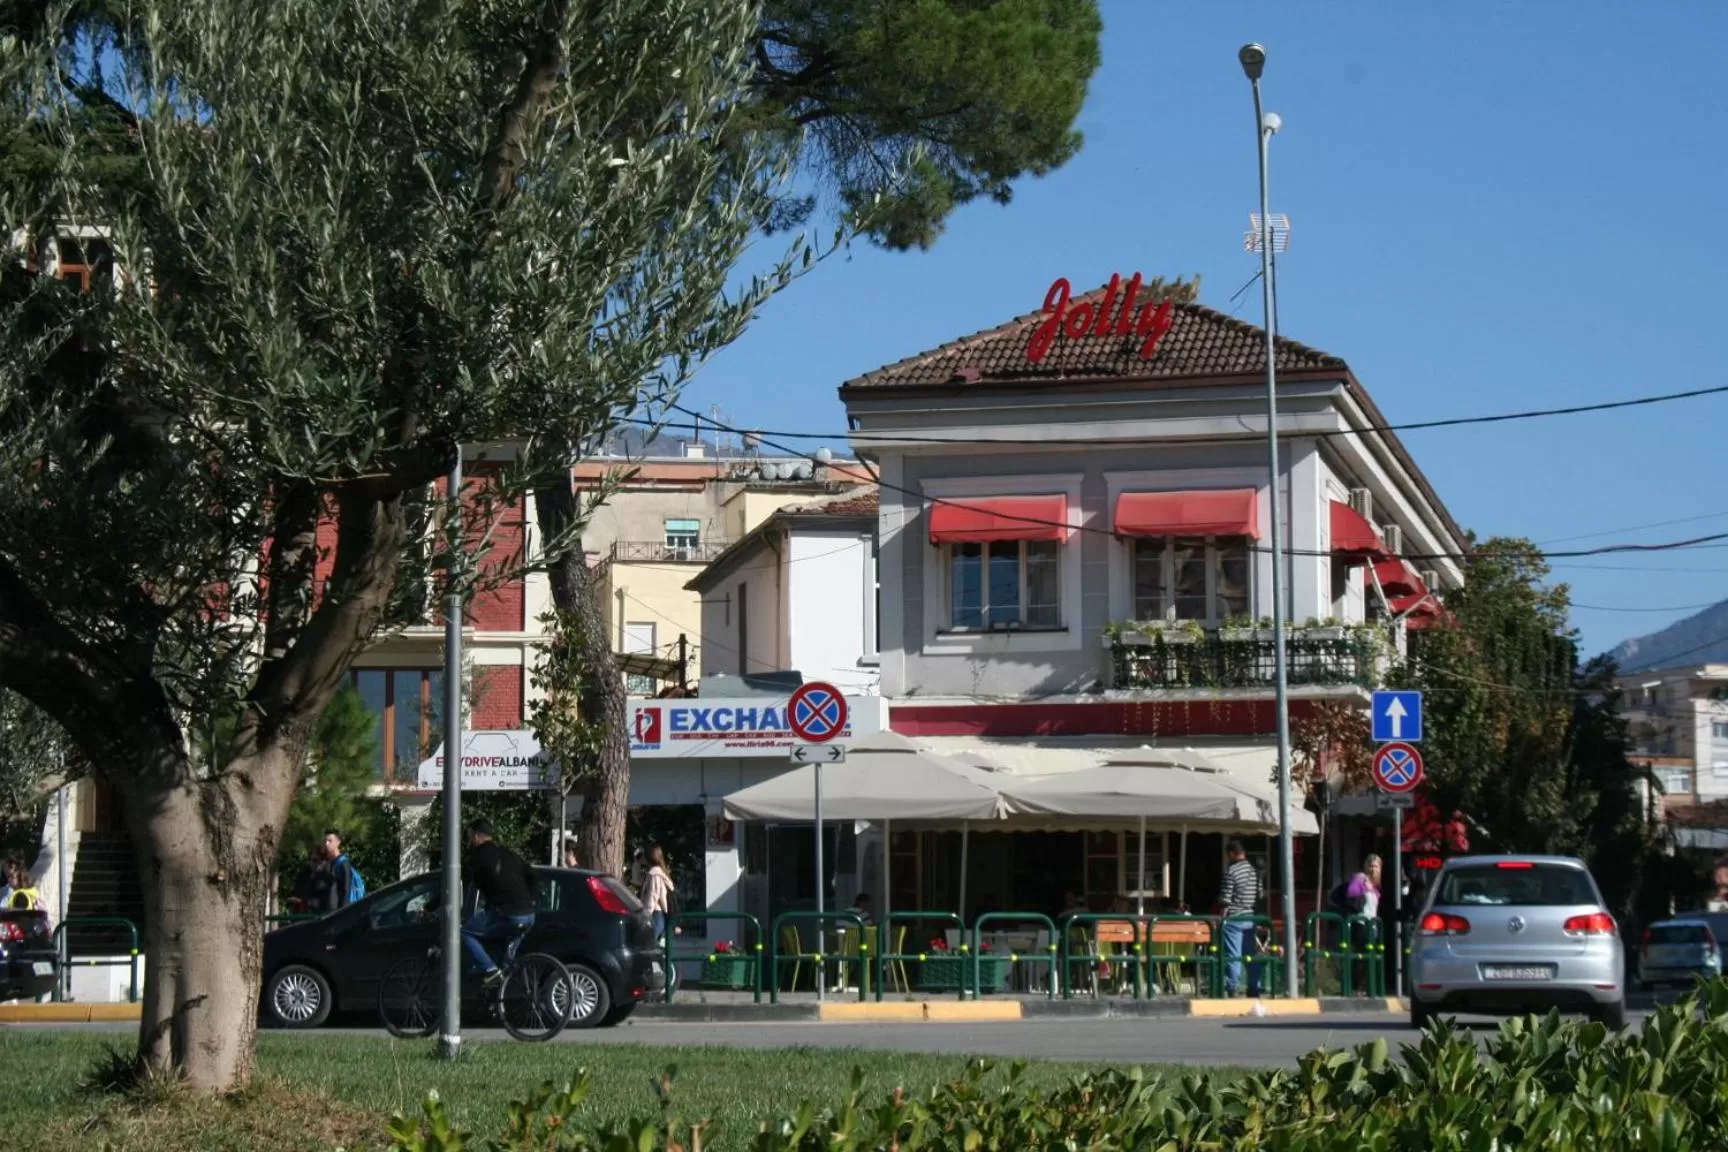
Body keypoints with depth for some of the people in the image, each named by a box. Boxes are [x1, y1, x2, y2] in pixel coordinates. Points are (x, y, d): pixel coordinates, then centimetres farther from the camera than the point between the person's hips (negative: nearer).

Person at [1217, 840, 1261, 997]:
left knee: (1233, 955, -4)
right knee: (1251, 954, 10)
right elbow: (1260, 896, 14)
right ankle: (1254, 988, 12)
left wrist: (1221, 919, -5)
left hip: (1234, 919, -6)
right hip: (1251, 919, 7)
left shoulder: (1231, 872, -12)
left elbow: (1225, 900, -13)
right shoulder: (1254, 871, 9)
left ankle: (1232, 989, -5)